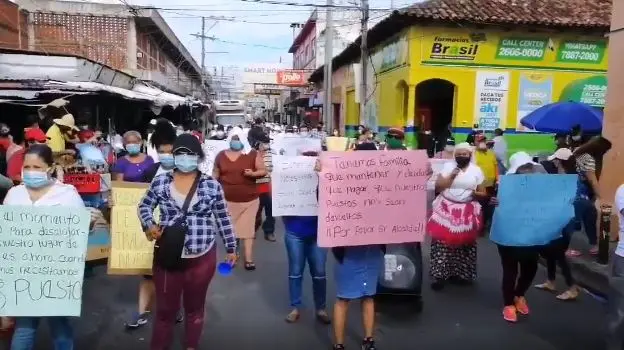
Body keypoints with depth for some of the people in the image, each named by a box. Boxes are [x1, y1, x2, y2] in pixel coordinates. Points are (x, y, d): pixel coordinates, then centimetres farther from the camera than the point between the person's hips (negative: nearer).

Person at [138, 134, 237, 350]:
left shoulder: (212, 185, -4)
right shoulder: (160, 182, -2)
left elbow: (223, 219, 4)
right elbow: (144, 206, 13)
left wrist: (231, 248, 7)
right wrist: (148, 225, -8)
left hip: (202, 257, 0)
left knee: (195, 307, 17)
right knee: (165, 308, 11)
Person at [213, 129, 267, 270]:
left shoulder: (253, 154, -2)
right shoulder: (221, 155, 6)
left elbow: (263, 171, 1)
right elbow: (215, 174, 15)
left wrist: (253, 173, -18)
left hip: (249, 200, -2)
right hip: (227, 200, 2)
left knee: (247, 230, -1)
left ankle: (249, 259, 5)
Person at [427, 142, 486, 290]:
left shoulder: (477, 170, 4)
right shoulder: (448, 167, 1)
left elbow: (483, 193, 8)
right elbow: (437, 187, -3)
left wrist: (476, 194, -14)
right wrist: (451, 176, -14)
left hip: (467, 212, 1)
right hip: (446, 210, -1)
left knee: (464, 243, 8)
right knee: (442, 242, -4)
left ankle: (460, 273, 24)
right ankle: (440, 274, 2)